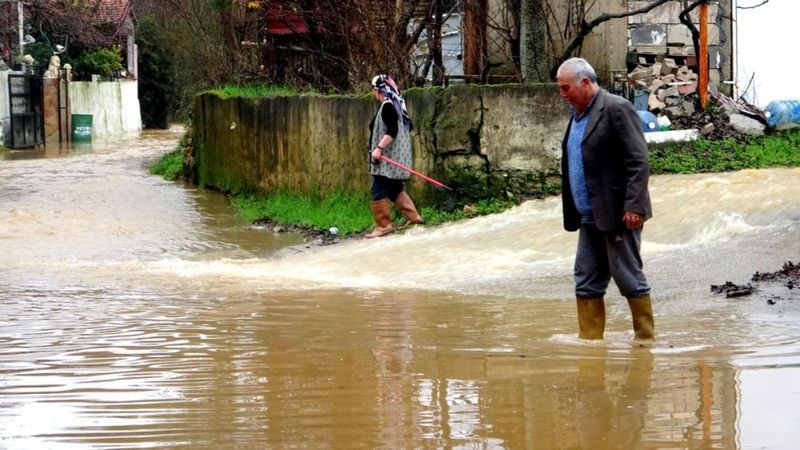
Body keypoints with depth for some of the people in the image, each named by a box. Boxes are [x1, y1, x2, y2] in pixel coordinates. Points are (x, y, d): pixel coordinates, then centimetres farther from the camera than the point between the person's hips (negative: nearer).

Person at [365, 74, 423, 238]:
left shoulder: (387, 106, -17)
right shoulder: (397, 104, 12)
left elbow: (392, 131, -26)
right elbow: (408, 126, 19)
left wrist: (379, 148, -26)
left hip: (388, 158, -10)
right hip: (397, 155, 10)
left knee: (378, 192, -6)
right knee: (395, 189, 19)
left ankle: (384, 225, -4)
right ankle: (413, 216, 22)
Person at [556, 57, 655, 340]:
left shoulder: (616, 109, -11)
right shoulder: (578, 115, 16)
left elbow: (638, 162, -16)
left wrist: (633, 206, -21)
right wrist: (572, 215, 16)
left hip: (618, 215, -9)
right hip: (590, 218, 9)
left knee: (629, 278, -2)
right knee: (586, 283, 7)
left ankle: (646, 339, 7)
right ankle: (589, 340, 12)